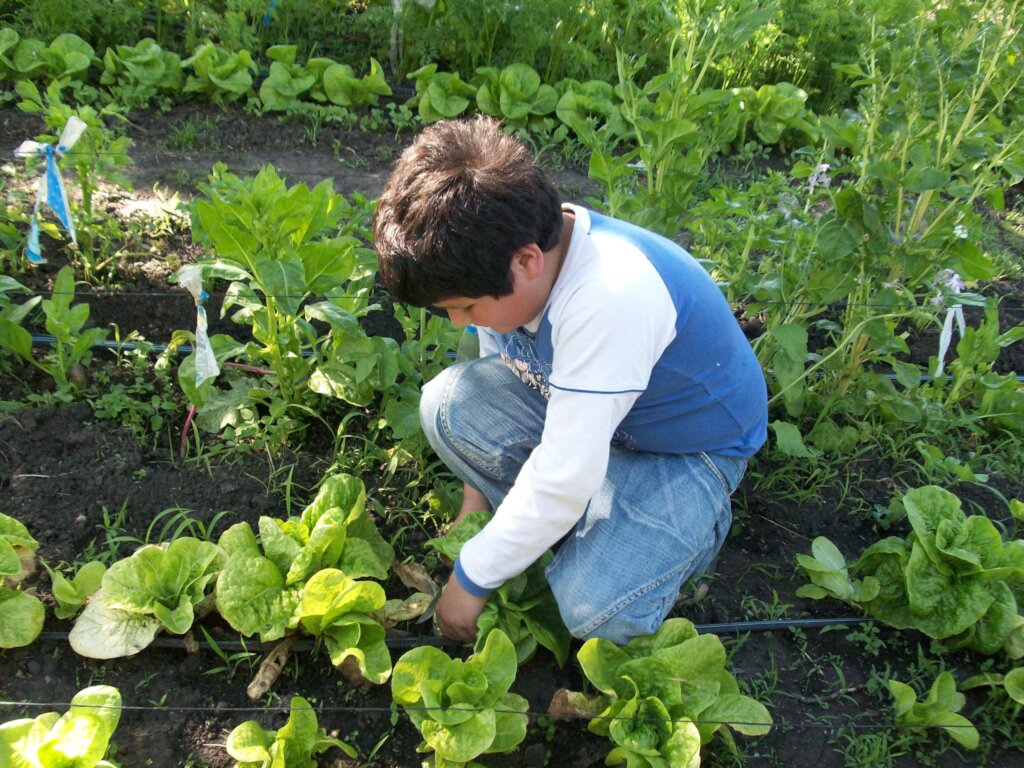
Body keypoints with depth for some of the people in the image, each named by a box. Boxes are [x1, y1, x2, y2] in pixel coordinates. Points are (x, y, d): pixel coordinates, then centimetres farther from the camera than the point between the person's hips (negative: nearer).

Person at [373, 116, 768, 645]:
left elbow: (565, 478, -34)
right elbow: (497, 380, 2)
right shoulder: (504, 261, -14)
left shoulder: (611, 297, -38)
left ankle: (697, 523, 6)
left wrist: (470, 580, -21)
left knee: (595, 609, -26)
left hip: (689, 452, -6)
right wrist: (475, 499, 3)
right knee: (448, 401, -17)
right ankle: (559, 528, 2)